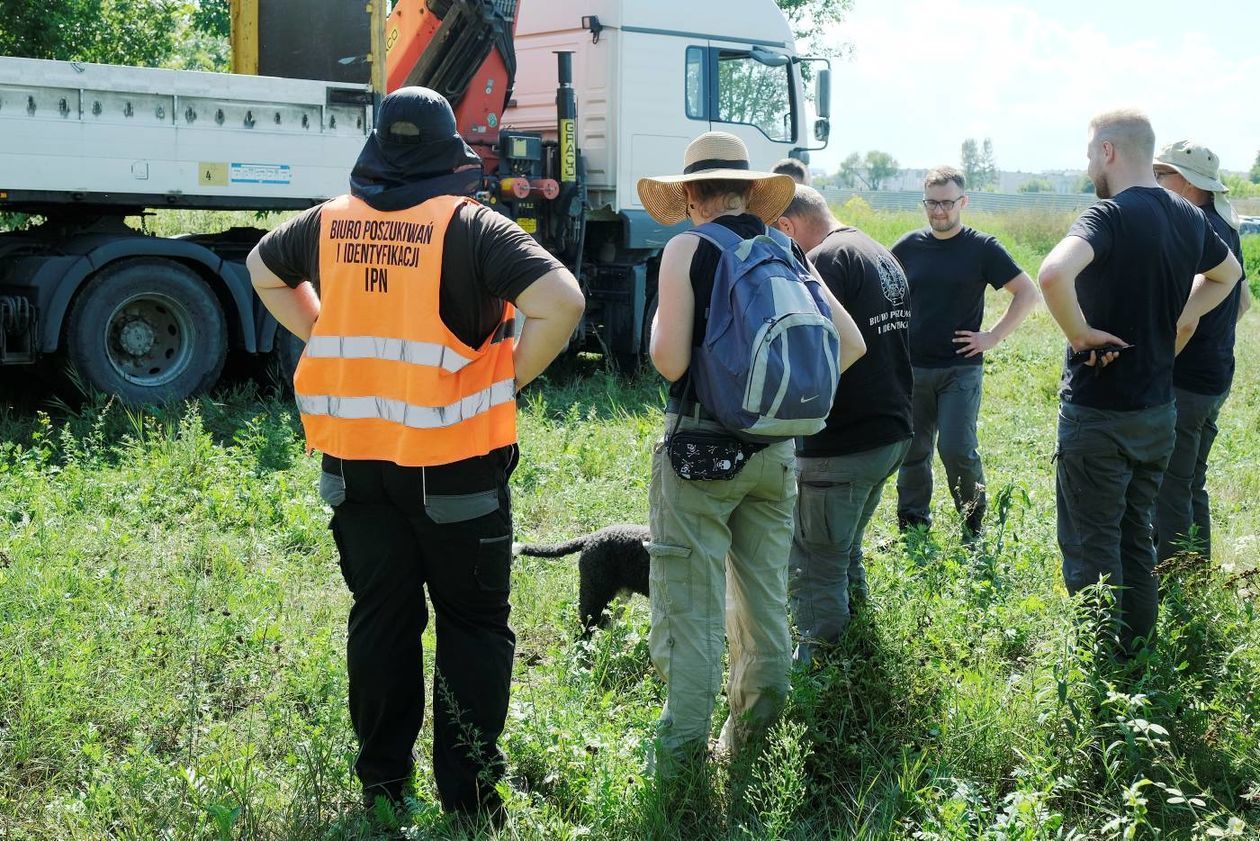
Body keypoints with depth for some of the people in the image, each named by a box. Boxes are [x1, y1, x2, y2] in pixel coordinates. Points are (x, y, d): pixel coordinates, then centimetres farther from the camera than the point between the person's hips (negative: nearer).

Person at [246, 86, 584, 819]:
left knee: (380, 618, 16)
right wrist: (513, 377, -8)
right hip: (452, 463, -4)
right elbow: (562, 300, -22)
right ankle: (469, 795, 11)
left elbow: (264, 269, 24)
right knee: (474, 624, 9)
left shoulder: (330, 222, 5)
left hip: (355, 457, 4)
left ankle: (382, 781, 26)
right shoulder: (471, 227, -11)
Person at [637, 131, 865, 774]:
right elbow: (850, 343, 7)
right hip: (776, 449, 5)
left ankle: (679, 755, 3)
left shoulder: (687, 249, -8)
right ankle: (752, 735, 25)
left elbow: (669, 361, -15)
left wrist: (658, 323, 5)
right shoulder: (786, 253, 8)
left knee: (689, 606, 0)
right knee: (765, 596, 16)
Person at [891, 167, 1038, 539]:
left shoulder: (982, 249, -3)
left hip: (961, 369, -3)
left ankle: (974, 523, 10)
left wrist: (994, 336, -6)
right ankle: (911, 529, 21)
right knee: (912, 452, 8)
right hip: (912, 368, 3)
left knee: (958, 449, -11)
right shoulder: (908, 247, 5)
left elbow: (1027, 293, -1)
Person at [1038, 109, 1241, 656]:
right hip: (1158, 410, 7)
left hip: (1098, 414, -7)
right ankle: (1135, 650, 28)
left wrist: (1080, 333, -24)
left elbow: (1053, 273, -39)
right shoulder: (1188, 217, 5)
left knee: (1091, 547, 3)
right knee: (1136, 537, 19)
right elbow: (1227, 274, 26)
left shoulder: (1110, 216, -19)